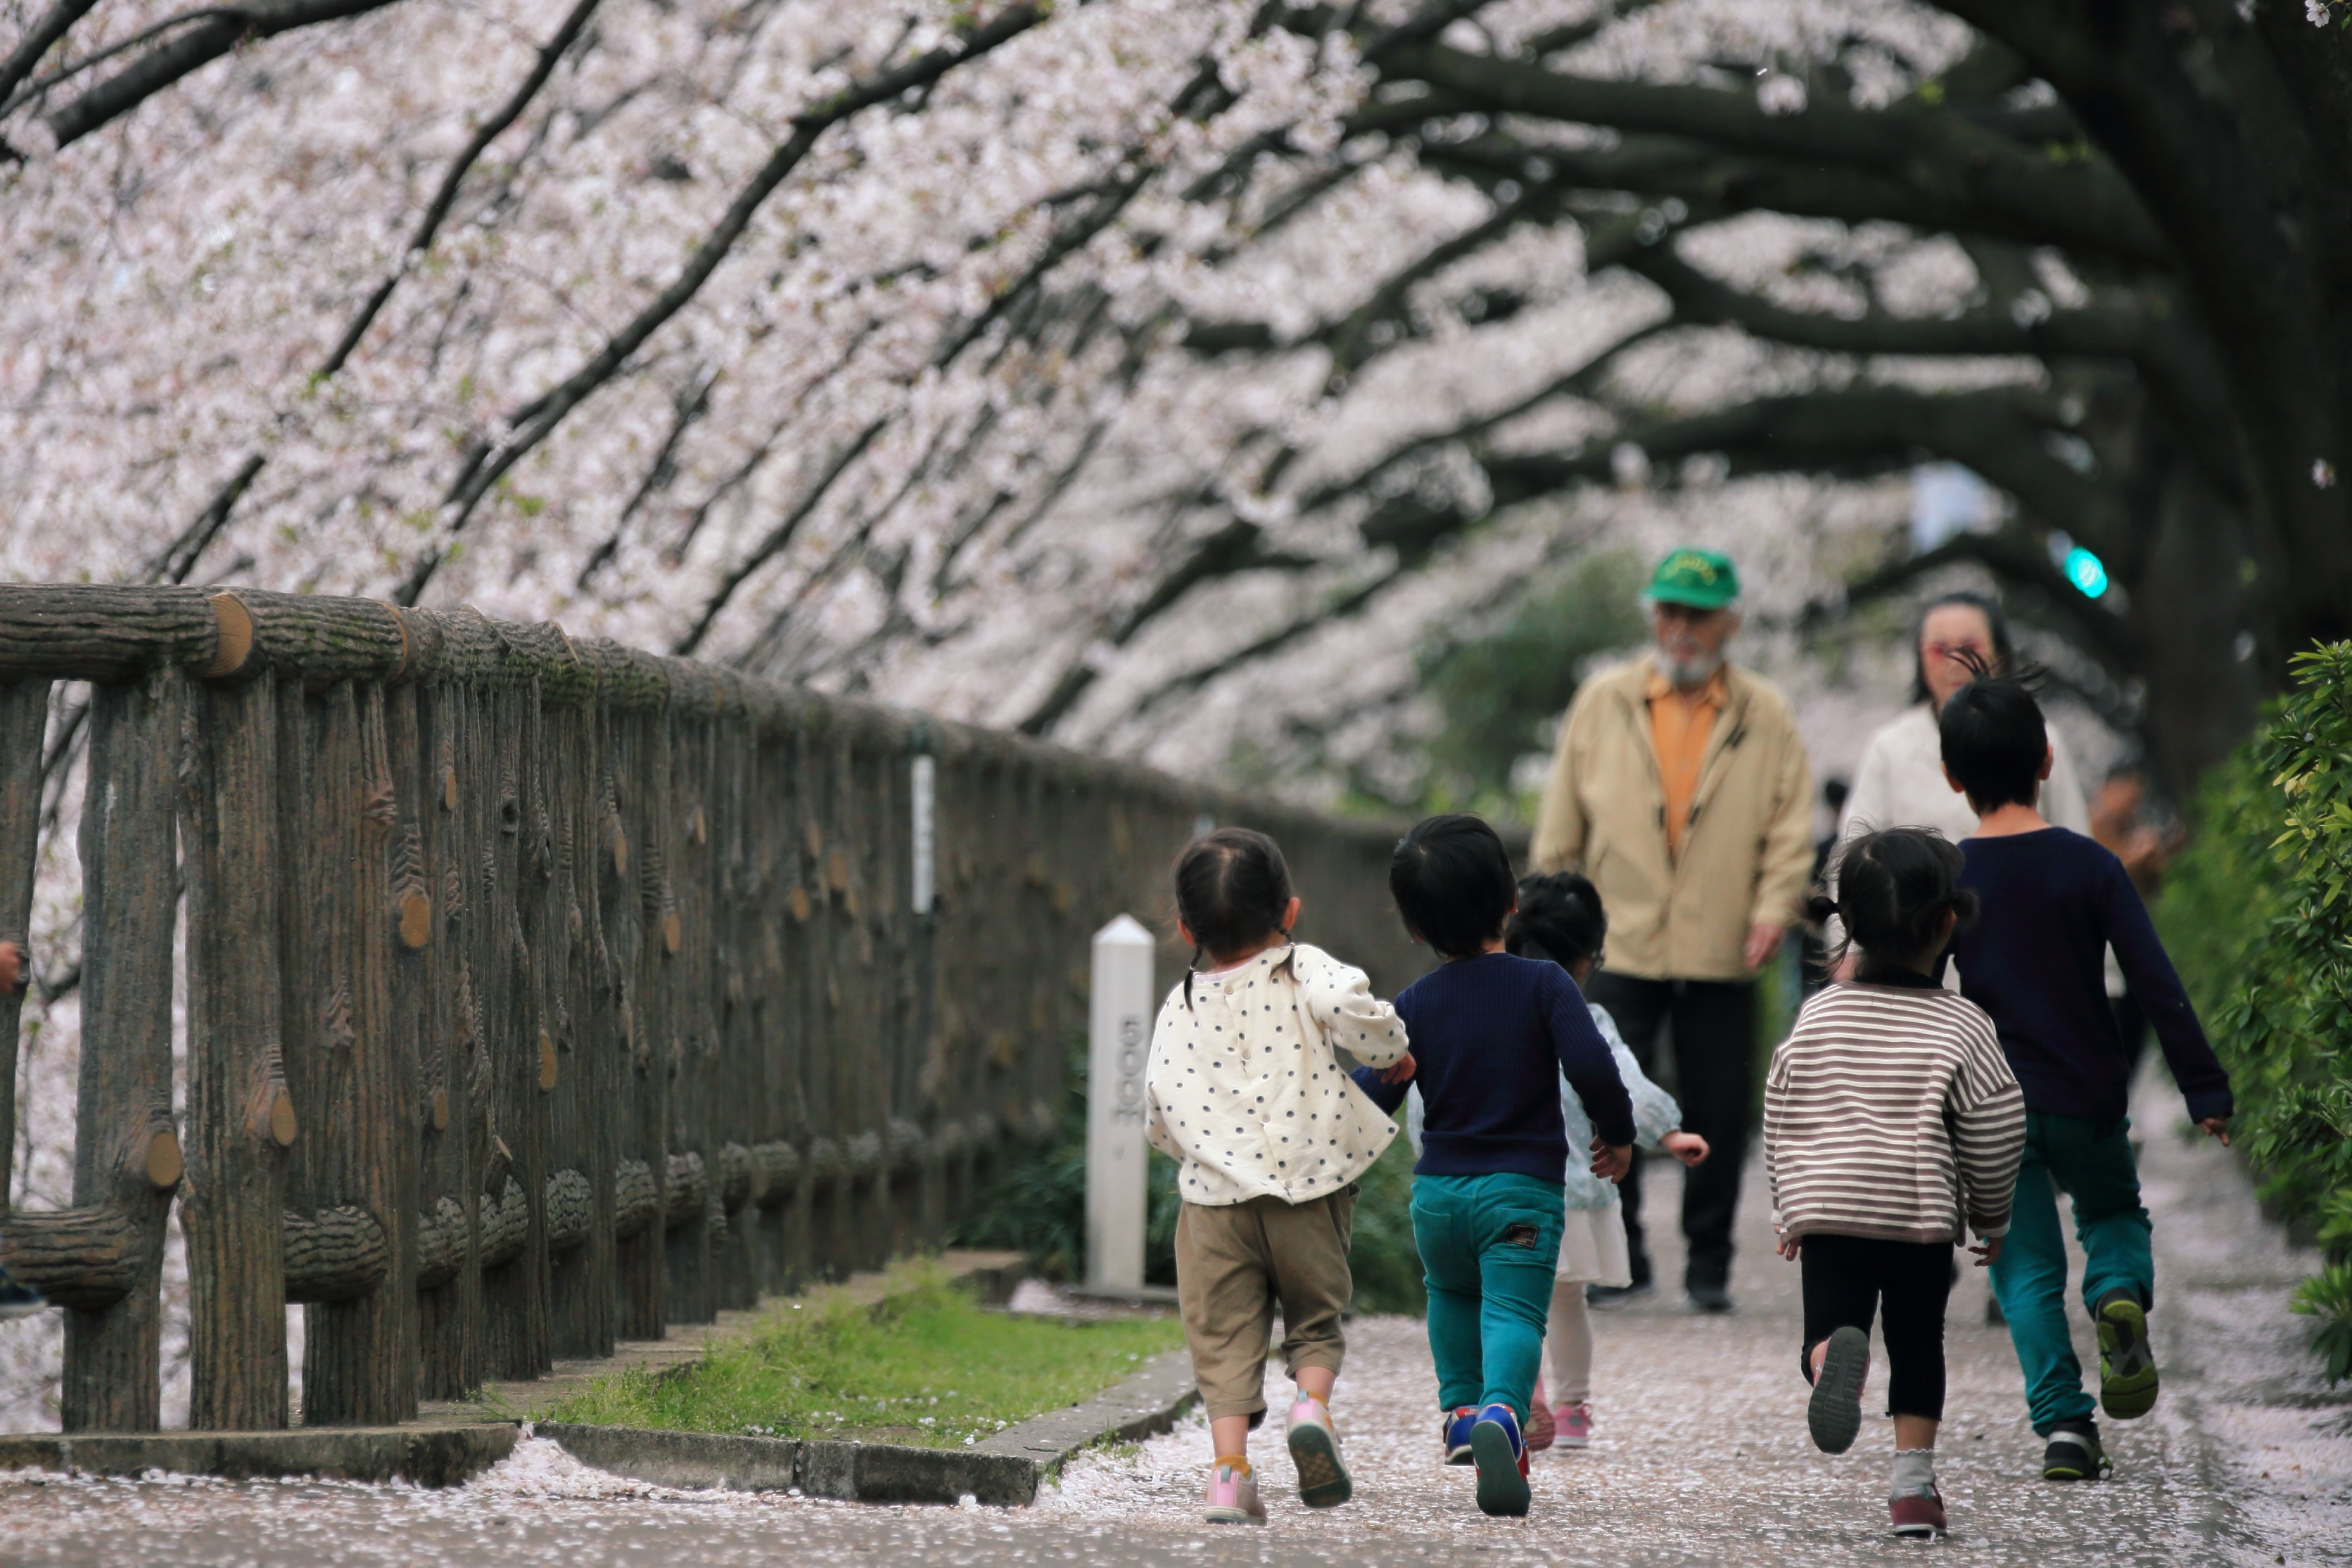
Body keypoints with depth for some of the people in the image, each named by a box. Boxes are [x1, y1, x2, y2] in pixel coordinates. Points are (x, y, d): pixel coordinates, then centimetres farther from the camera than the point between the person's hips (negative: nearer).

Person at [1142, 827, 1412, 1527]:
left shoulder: (1179, 1009, 8)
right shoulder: (1304, 973, 0)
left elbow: (1159, 1114, 8)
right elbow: (1353, 1010, -20)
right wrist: (1394, 1054, -1)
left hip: (1215, 1195, 1)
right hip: (1307, 1187, -1)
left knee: (1225, 1337, 4)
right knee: (1315, 1316, 16)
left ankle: (1230, 1469, -8)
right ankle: (1313, 1404, -11)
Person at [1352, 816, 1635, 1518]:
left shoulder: (1414, 1005, 1)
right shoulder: (1543, 984, -5)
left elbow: (1371, 1098, -3)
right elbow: (1591, 1067, -16)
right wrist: (1617, 1133, 1)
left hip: (1438, 1190, 3)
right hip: (1523, 1189, -3)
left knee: (1453, 1291, 30)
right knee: (1514, 1312, -9)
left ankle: (1461, 1408, 21)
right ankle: (1501, 1413, -36)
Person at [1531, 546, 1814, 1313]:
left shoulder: (1765, 716, 6)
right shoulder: (1603, 704, 7)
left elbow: (1792, 825, 5)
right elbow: (1561, 825, 11)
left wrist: (1774, 907, -9)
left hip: (1721, 955, 0)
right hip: (1619, 943, 0)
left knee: (1718, 1116, 3)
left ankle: (1709, 1263, 18)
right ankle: (1618, 1257, 6)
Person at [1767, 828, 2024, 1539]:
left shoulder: (1818, 1015, 4)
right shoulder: (1962, 1028, -4)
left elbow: (1780, 1121, 9)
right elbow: (1993, 1139, -1)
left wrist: (1790, 1211, 21)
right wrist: (1991, 1221, 15)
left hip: (1826, 1213, 1)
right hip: (1924, 1218, -1)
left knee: (1828, 1325, 5)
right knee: (1917, 1345, 13)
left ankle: (1833, 1356, -31)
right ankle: (1912, 1484, 11)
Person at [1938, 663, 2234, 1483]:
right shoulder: (2089, 865, -6)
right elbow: (2158, 985, -7)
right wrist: (2206, 1091, -1)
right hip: (2087, 1099, 0)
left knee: (2027, 1274, 8)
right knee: (2114, 1211, 24)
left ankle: (2064, 1425, -5)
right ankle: (2121, 1294, -8)